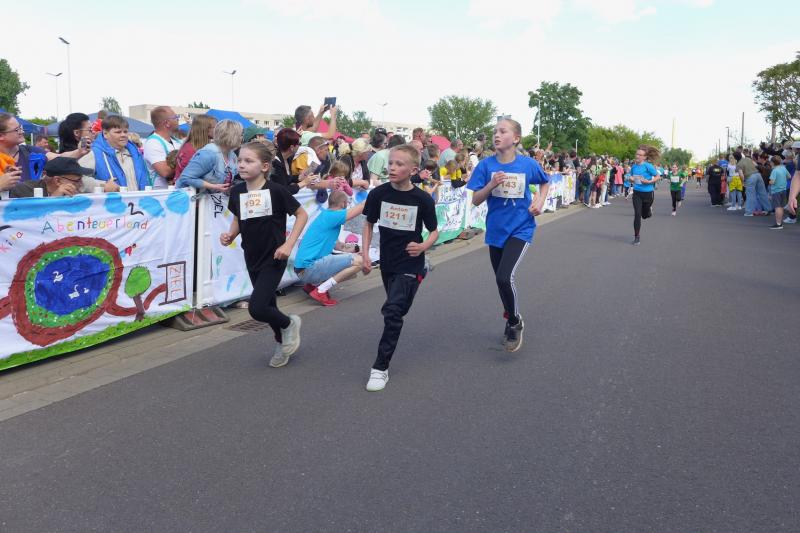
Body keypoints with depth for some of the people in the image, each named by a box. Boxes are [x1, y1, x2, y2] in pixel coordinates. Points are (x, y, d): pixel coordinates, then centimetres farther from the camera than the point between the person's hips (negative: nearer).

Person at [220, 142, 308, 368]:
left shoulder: (276, 190, -17)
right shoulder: (237, 191, -2)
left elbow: (302, 215, -8)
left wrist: (288, 244, -15)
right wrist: (230, 235, -6)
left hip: (273, 258, -5)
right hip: (252, 258, 6)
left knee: (256, 308, -13)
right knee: (268, 305, 17)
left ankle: (289, 324, 16)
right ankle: (282, 341, 41)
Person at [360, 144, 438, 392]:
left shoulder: (423, 199, -12)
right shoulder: (378, 193, -6)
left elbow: (434, 231, 0)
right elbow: (369, 225, 7)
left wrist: (423, 246, -20)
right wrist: (365, 255, -2)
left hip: (410, 265, -4)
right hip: (387, 264, 4)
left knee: (392, 311, -13)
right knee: (395, 311, 19)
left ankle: (380, 368, -4)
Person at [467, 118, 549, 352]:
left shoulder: (528, 164, -7)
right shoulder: (486, 165, -6)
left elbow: (545, 181, 14)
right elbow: (475, 200, -6)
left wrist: (540, 201, -3)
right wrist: (491, 184, -22)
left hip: (520, 229, -3)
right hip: (496, 231, 3)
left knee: (504, 278, -20)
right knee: (502, 280, 14)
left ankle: (514, 322, 7)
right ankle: (512, 323, 39)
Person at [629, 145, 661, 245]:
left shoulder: (648, 166, -15)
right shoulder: (634, 167, 0)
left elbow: (658, 177, -9)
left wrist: (649, 181, -23)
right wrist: (631, 179, -5)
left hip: (648, 193, -3)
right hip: (637, 193, 3)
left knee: (645, 215, 14)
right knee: (637, 214, -6)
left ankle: (649, 209, 53)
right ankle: (636, 237, 2)